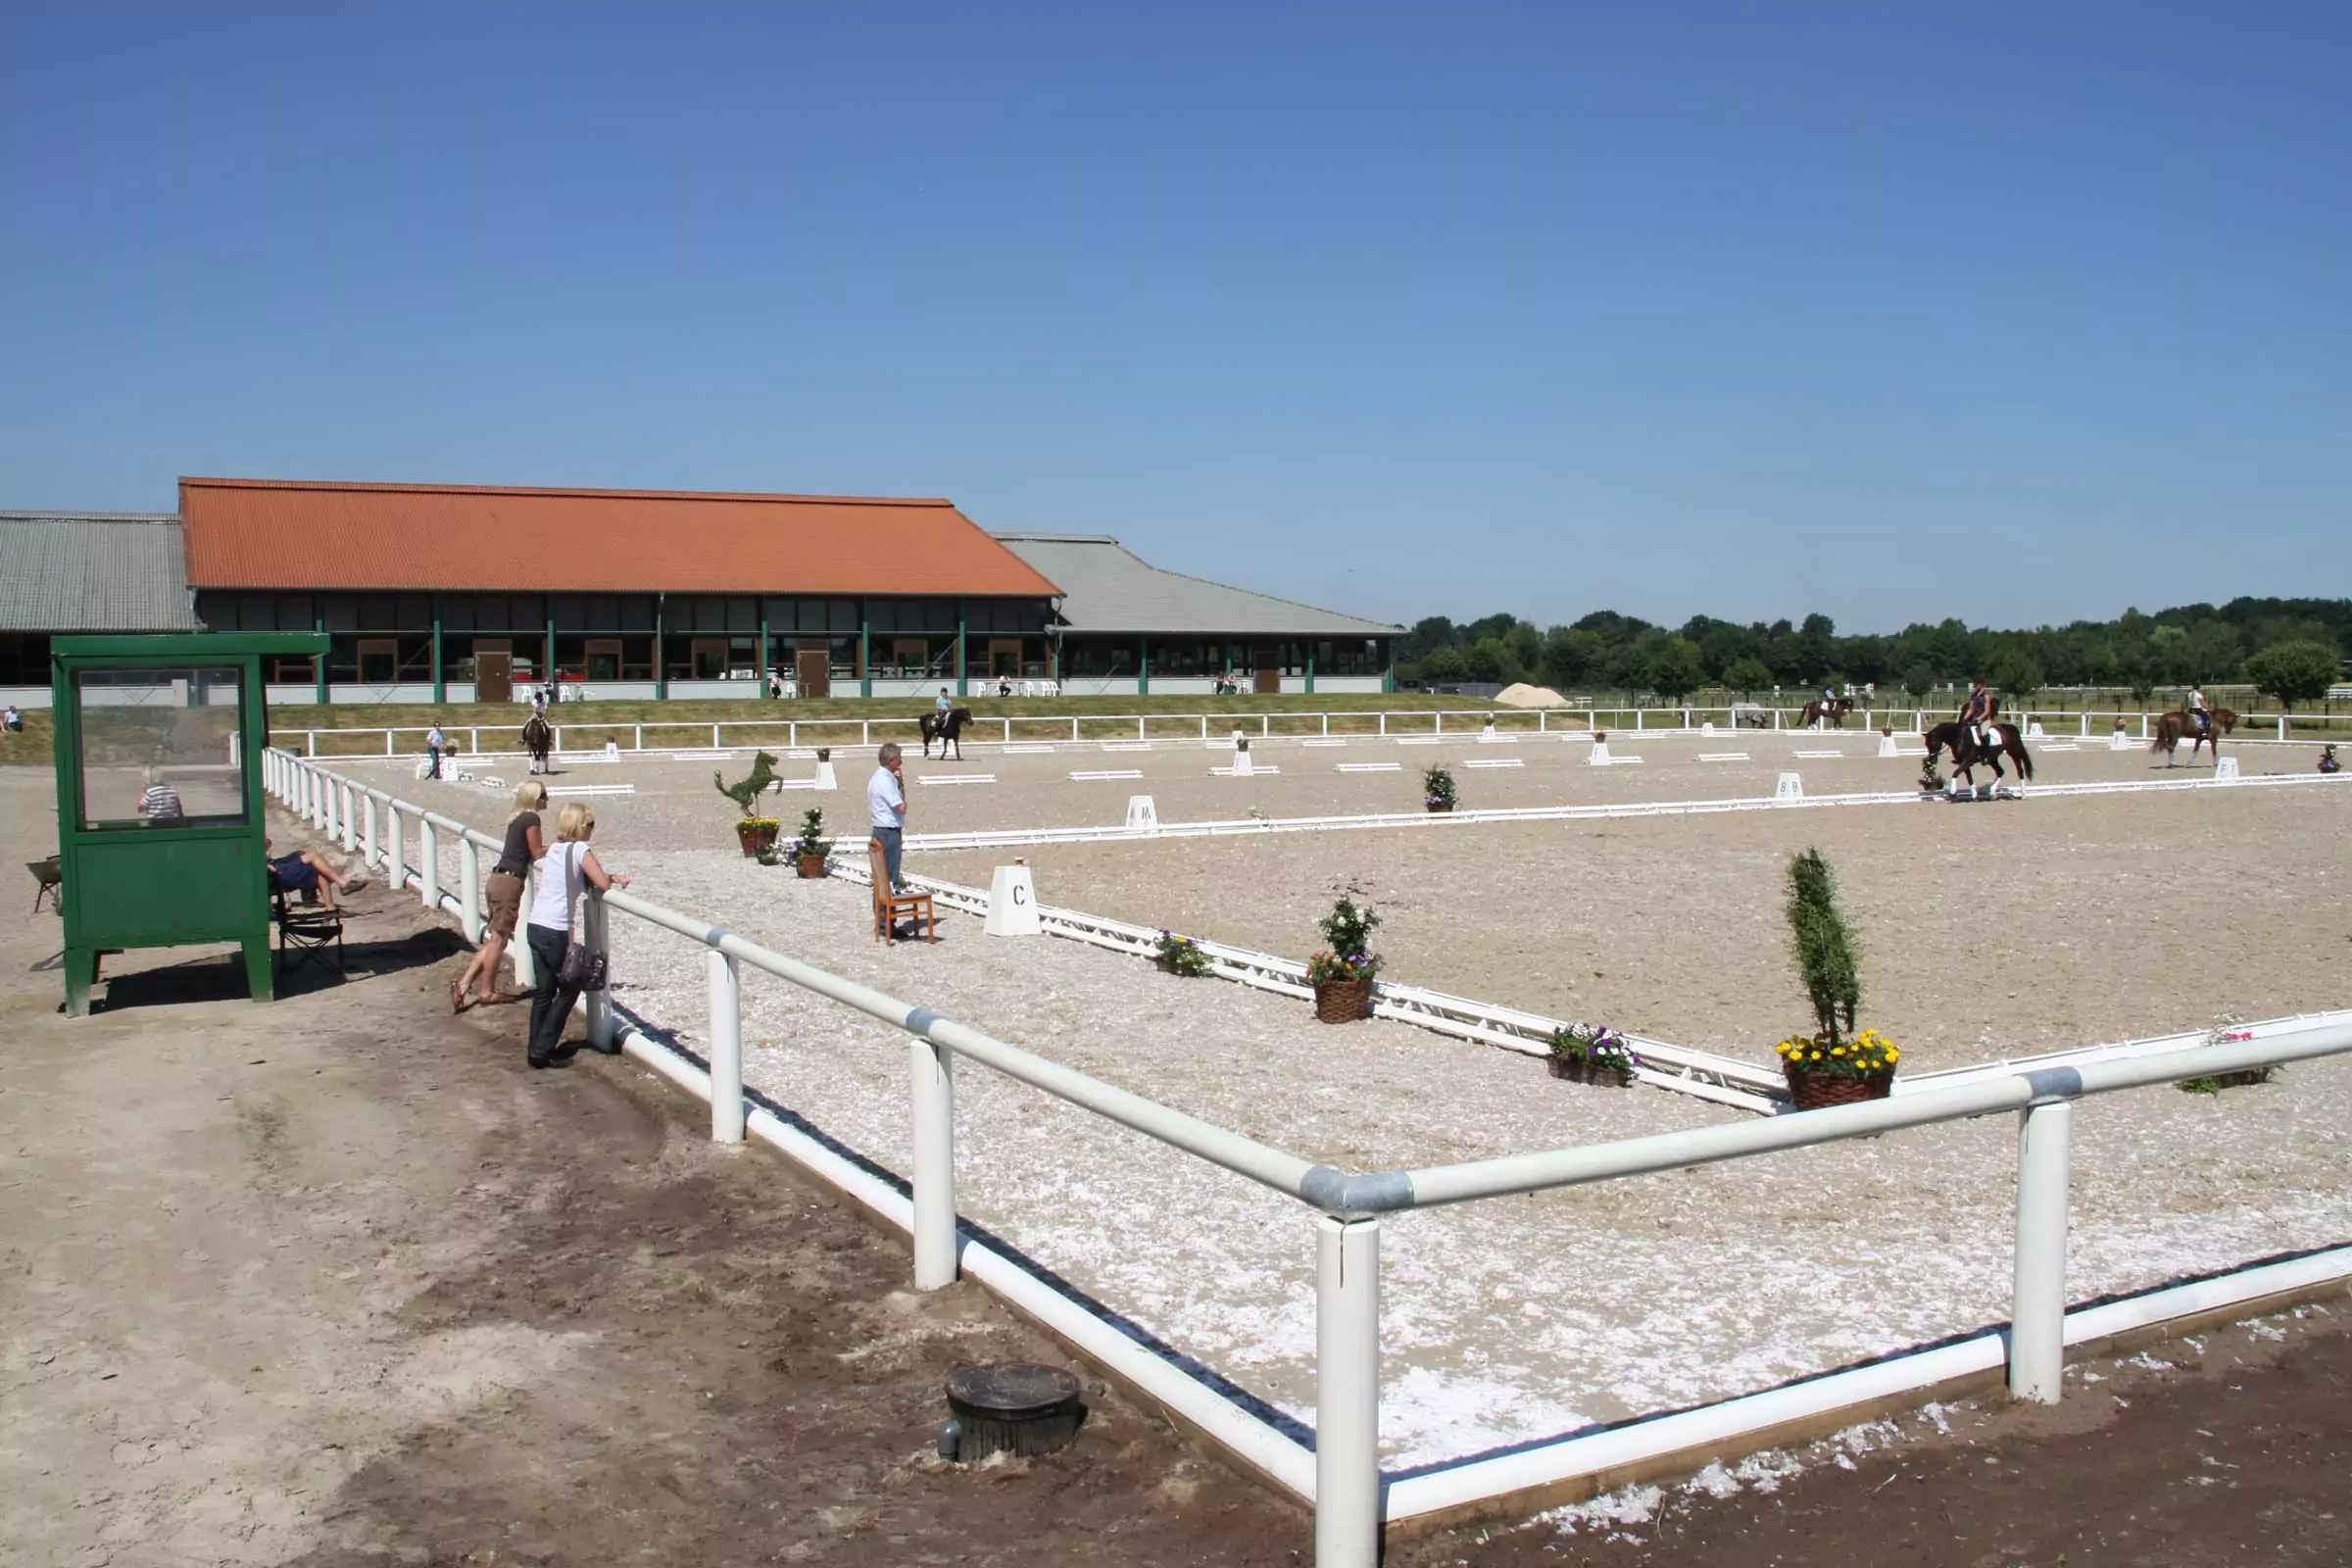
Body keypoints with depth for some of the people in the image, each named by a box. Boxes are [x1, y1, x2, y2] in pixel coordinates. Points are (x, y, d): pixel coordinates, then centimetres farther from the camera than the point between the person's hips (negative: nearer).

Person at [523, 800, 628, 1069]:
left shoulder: (554, 849, 12)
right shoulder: (580, 850, -10)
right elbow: (602, 884, -13)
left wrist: (611, 878, 10)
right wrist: (613, 879, 8)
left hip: (535, 927, 7)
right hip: (556, 932, -7)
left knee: (544, 991, 17)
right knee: (569, 989, 8)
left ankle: (537, 1048, 21)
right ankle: (541, 1050, 5)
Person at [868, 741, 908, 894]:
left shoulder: (880, 777, 13)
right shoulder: (885, 780, -19)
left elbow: (897, 800, 20)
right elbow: (901, 808, -22)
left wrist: (900, 782, 5)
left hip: (882, 831, 10)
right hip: (889, 833, -10)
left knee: (884, 875, 16)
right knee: (889, 877, -5)